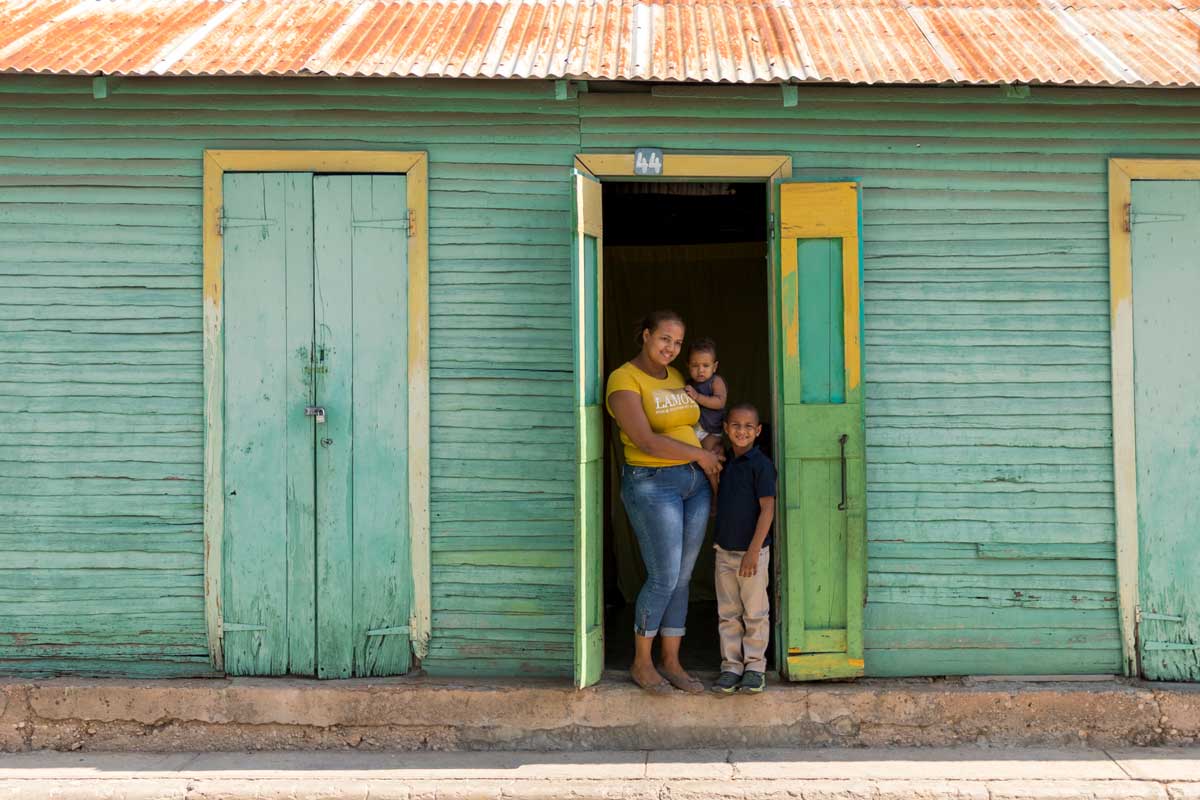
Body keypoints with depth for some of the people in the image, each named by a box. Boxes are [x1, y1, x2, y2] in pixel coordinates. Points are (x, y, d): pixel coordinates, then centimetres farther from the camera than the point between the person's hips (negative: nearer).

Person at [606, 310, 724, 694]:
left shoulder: (676, 378, 13)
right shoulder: (624, 380, -10)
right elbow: (645, 441, -19)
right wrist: (699, 455, -11)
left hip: (694, 483, 7)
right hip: (652, 485, -7)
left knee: (682, 578, 8)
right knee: (664, 579, -5)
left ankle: (671, 662, 19)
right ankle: (641, 663, 13)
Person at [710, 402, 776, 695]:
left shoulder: (761, 465, -12)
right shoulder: (725, 463, 9)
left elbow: (768, 509, -16)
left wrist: (753, 551, -19)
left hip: (752, 551, -6)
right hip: (724, 550, 6)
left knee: (755, 613, 4)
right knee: (728, 613, 9)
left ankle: (755, 666, 14)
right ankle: (731, 666, 17)